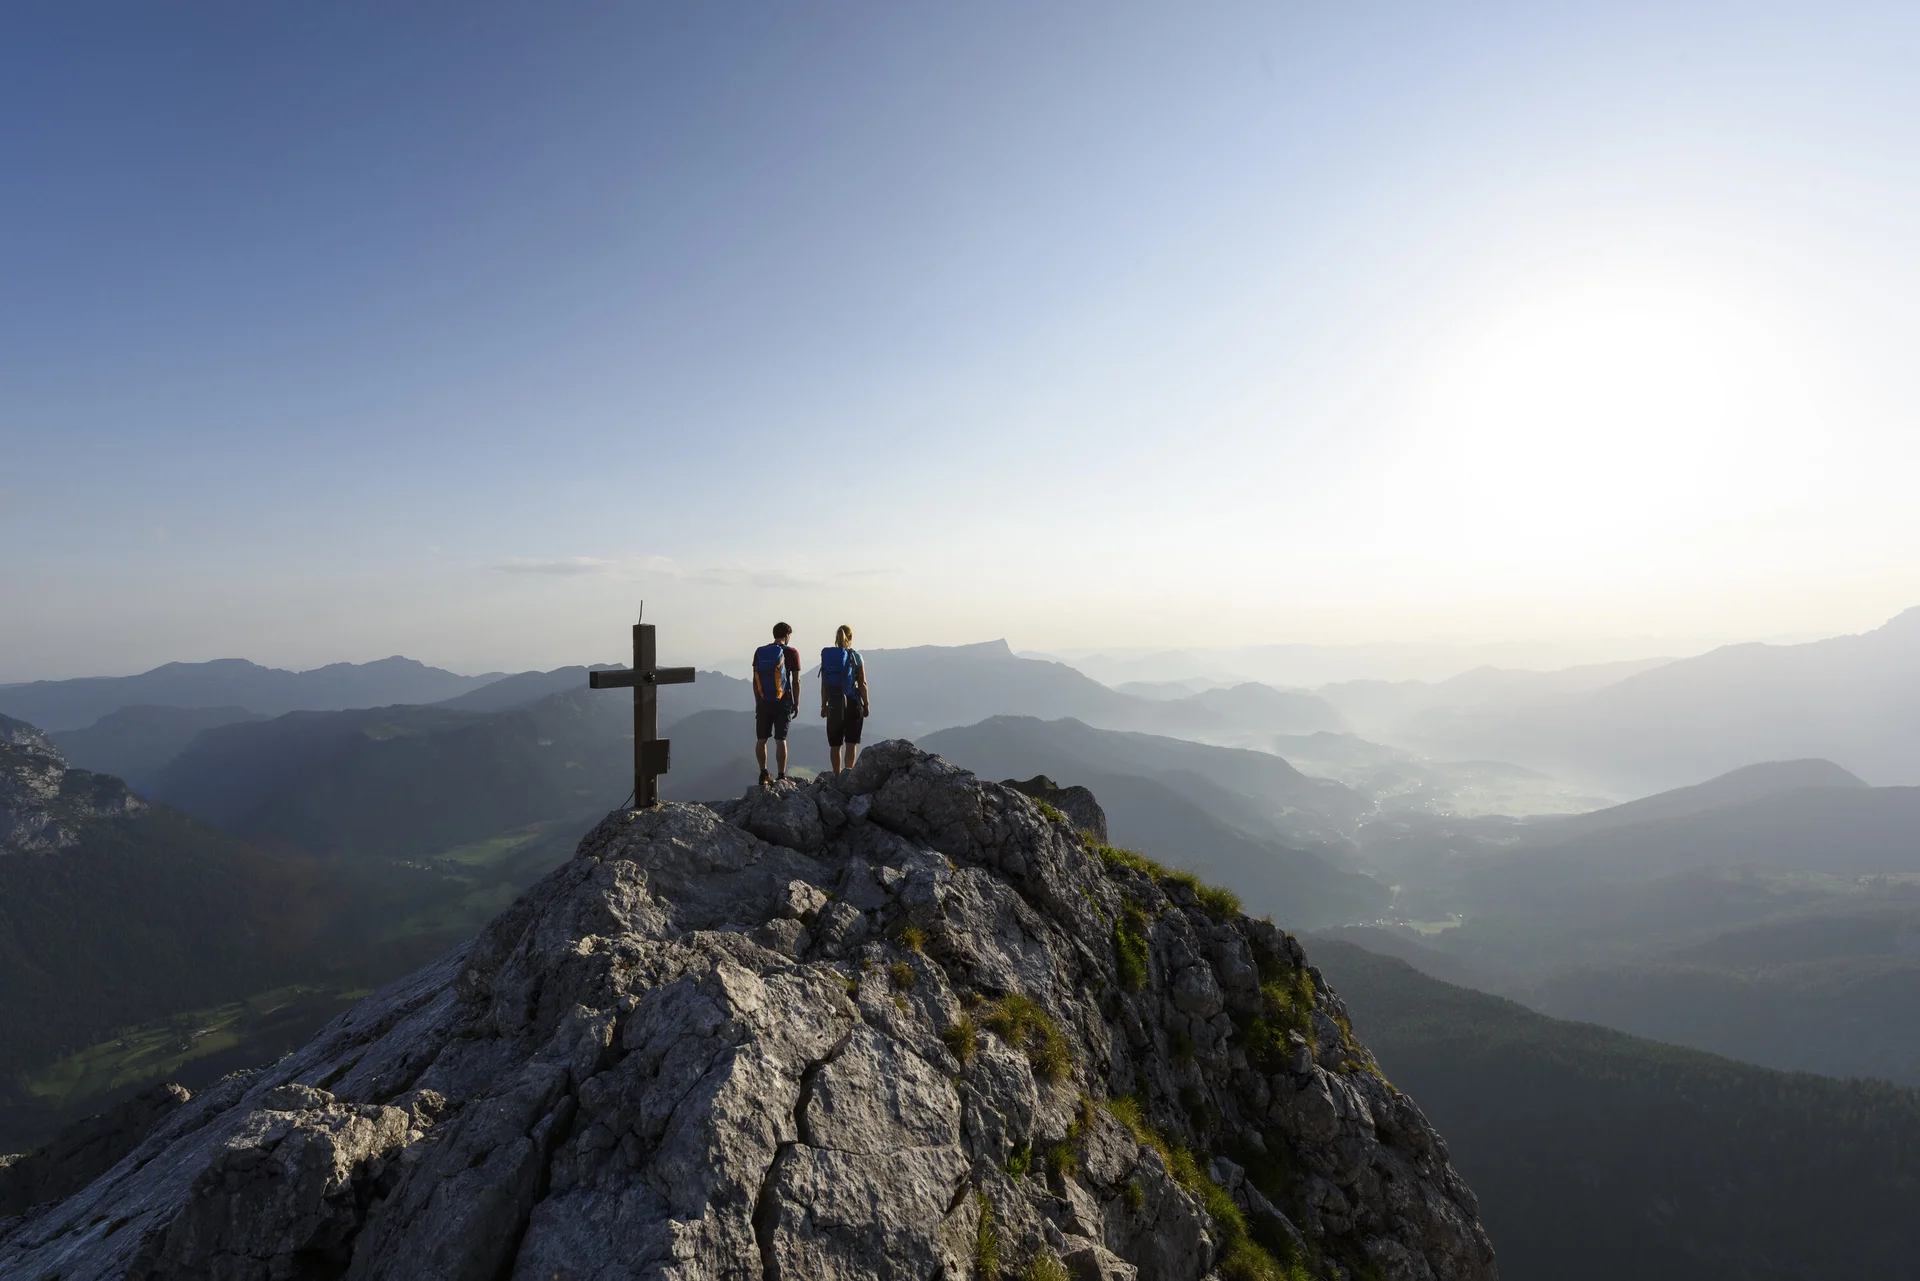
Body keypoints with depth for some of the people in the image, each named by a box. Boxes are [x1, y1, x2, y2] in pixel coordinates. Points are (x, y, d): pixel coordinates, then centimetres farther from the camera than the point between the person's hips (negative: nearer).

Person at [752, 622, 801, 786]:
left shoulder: (759, 652, 4)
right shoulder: (792, 652, -5)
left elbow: (755, 680, 6)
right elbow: (796, 681, -5)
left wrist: (757, 702, 14)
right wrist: (796, 703, 4)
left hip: (763, 702, 3)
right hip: (783, 702, -2)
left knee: (762, 740, 11)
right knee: (780, 740, 0)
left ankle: (763, 774, 12)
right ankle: (781, 777, 2)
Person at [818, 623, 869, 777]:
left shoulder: (826, 656, 2)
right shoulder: (855, 656, -5)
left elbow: (823, 685, 2)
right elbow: (862, 684, -6)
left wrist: (824, 705, 10)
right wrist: (866, 704, 3)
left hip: (834, 704, 3)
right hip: (852, 703, -2)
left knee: (834, 744, 11)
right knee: (851, 743, 1)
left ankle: (837, 776, 16)